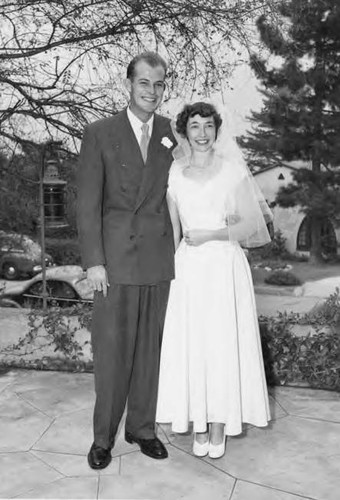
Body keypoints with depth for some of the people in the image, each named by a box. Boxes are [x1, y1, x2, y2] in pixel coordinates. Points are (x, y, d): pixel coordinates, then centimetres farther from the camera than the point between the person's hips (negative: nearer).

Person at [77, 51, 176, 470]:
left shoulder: (171, 133, 9)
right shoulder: (99, 134, 1)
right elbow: (88, 203, -2)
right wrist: (93, 261, -9)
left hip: (158, 258, 3)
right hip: (116, 257, -2)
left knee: (150, 348, 9)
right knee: (111, 349, 2)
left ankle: (142, 427, 26)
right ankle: (103, 436, 19)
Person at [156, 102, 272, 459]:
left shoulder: (233, 171, 2)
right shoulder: (174, 173, 8)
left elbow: (250, 224, 0)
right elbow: (172, 228, 12)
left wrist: (209, 235, -10)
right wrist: (171, 265, 6)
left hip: (224, 267, -2)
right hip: (187, 269, 2)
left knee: (223, 344, 1)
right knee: (189, 346, 3)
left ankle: (219, 429, 16)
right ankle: (199, 428, 18)